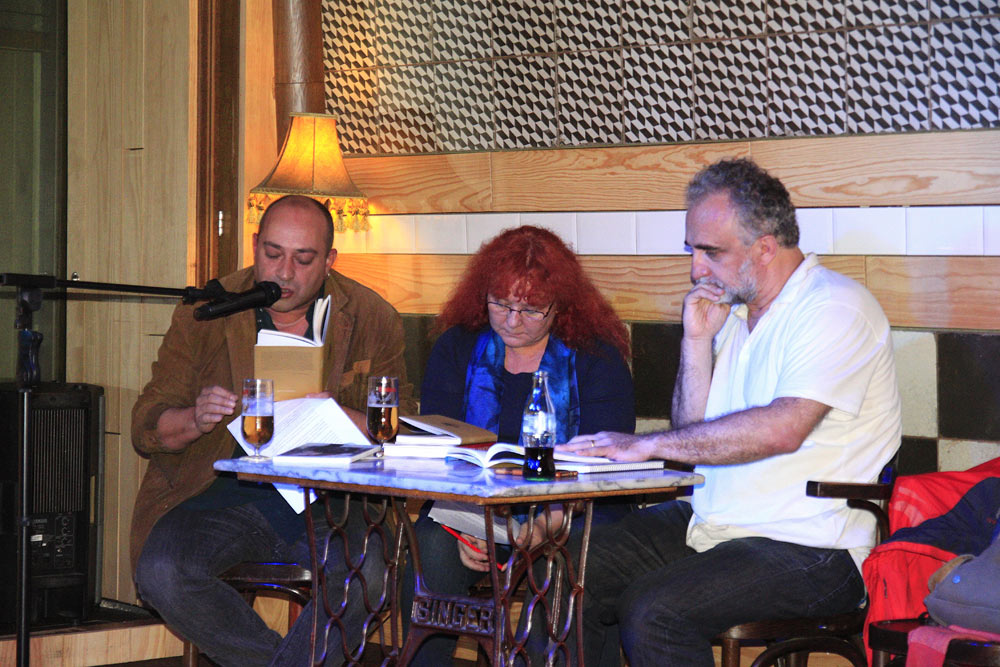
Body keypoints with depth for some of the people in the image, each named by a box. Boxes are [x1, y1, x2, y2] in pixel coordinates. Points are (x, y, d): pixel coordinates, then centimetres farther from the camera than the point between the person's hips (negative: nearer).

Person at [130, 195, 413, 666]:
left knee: (373, 568, -32)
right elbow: (146, 427, 2)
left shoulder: (372, 320, 2)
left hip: (329, 498, -1)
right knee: (160, 572, -28)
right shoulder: (204, 314, 2)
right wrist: (196, 418, -21)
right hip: (226, 494, 1)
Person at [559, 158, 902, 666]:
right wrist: (697, 340, 0)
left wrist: (648, 445, -21)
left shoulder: (835, 308, -12)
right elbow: (695, 434, 13)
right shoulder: (733, 312, 15)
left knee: (653, 610, -28)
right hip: (710, 523, 9)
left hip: (808, 547, -8)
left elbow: (783, 429, -26)